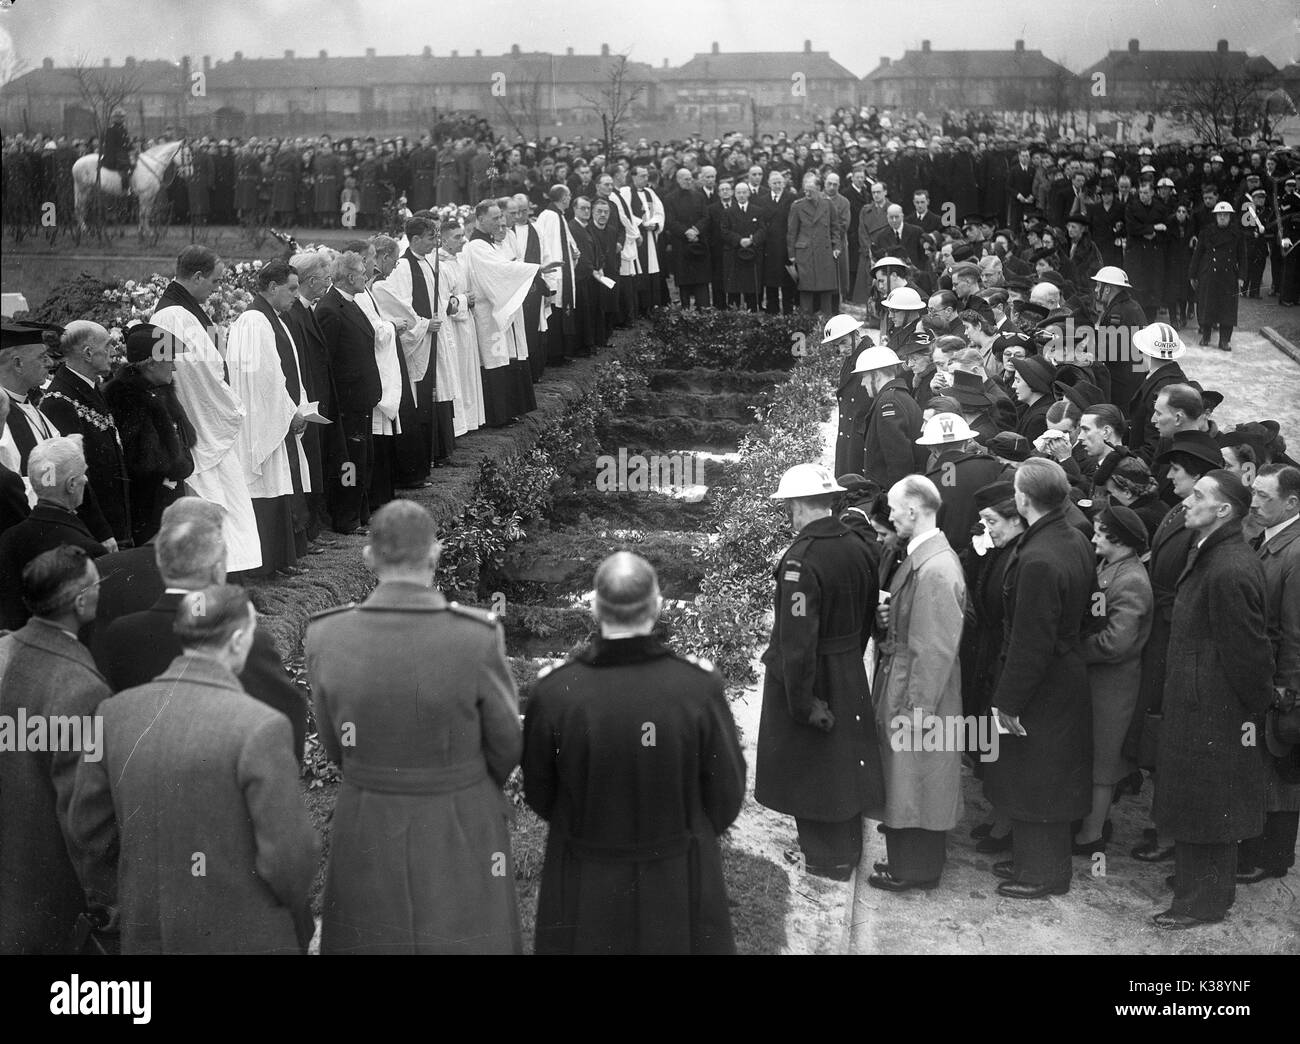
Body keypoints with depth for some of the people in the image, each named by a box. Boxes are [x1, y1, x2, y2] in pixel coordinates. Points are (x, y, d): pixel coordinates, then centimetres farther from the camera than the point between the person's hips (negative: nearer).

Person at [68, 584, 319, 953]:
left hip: (146, 935, 5)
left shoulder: (115, 711, -6)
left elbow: (85, 830, 3)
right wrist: (298, 920, 1)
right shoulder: (260, 727, -22)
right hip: (243, 937, -5)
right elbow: (291, 855, -19)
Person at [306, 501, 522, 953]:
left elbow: (335, 745, 1)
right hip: (461, 834, -2)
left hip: (367, 833, 2)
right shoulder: (479, 637, -20)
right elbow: (506, 745, -7)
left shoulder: (326, 636, -13)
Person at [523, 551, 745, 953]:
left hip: (585, 892, 1)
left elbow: (539, 799, -4)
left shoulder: (553, 693, -19)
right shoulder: (700, 688, -20)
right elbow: (727, 802, -7)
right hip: (680, 888, 0)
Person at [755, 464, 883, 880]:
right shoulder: (856, 545, -1)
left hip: (810, 679, -7)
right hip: (850, 672, 8)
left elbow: (797, 638, -26)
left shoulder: (801, 559, -26)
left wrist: (801, 702, -20)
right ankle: (847, 845, 37)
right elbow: (867, 615, 9)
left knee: (809, 764, 10)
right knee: (843, 760, 21)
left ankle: (826, 857, 23)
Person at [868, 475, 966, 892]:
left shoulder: (935, 569, -25)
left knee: (914, 780, 5)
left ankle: (915, 869, 20)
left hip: (917, 694, -9)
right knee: (906, 779, 19)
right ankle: (907, 858, 32)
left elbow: (935, 651, -24)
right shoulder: (920, 556, 6)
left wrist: (912, 712, -20)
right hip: (900, 684, 9)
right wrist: (888, 617, -3)